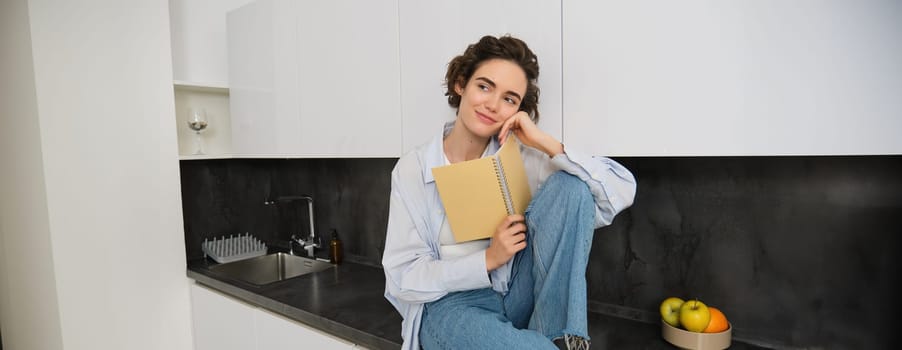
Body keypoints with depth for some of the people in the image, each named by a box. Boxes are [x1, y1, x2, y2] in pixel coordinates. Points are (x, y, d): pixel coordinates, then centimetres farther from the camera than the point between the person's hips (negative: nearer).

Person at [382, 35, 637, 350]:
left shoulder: (522, 157, -3)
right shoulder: (412, 169, -5)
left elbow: (623, 191, -10)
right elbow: (402, 277, -6)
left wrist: (546, 143, -18)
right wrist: (488, 259, -17)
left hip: (520, 296, 4)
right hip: (452, 306, -3)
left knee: (569, 184, -19)